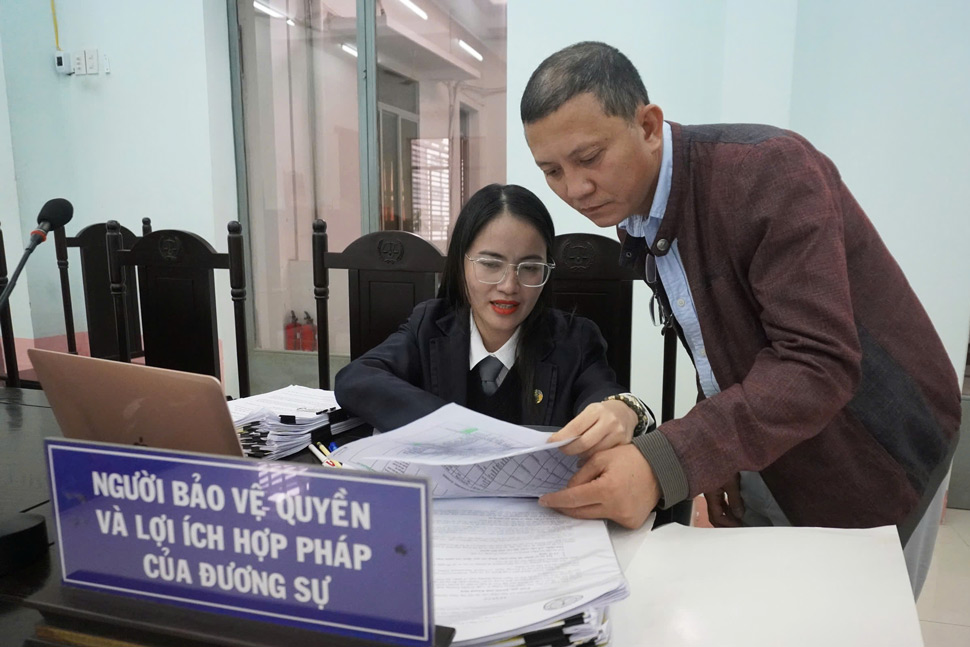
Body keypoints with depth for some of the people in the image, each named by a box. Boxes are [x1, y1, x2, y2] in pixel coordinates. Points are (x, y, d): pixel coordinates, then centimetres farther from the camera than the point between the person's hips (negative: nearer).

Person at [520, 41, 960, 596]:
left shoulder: (771, 170, -26)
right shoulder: (633, 214, -2)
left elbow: (818, 365, -33)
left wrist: (664, 465, -41)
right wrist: (715, 453, -2)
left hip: (868, 457, -6)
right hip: (759, 450, 7)